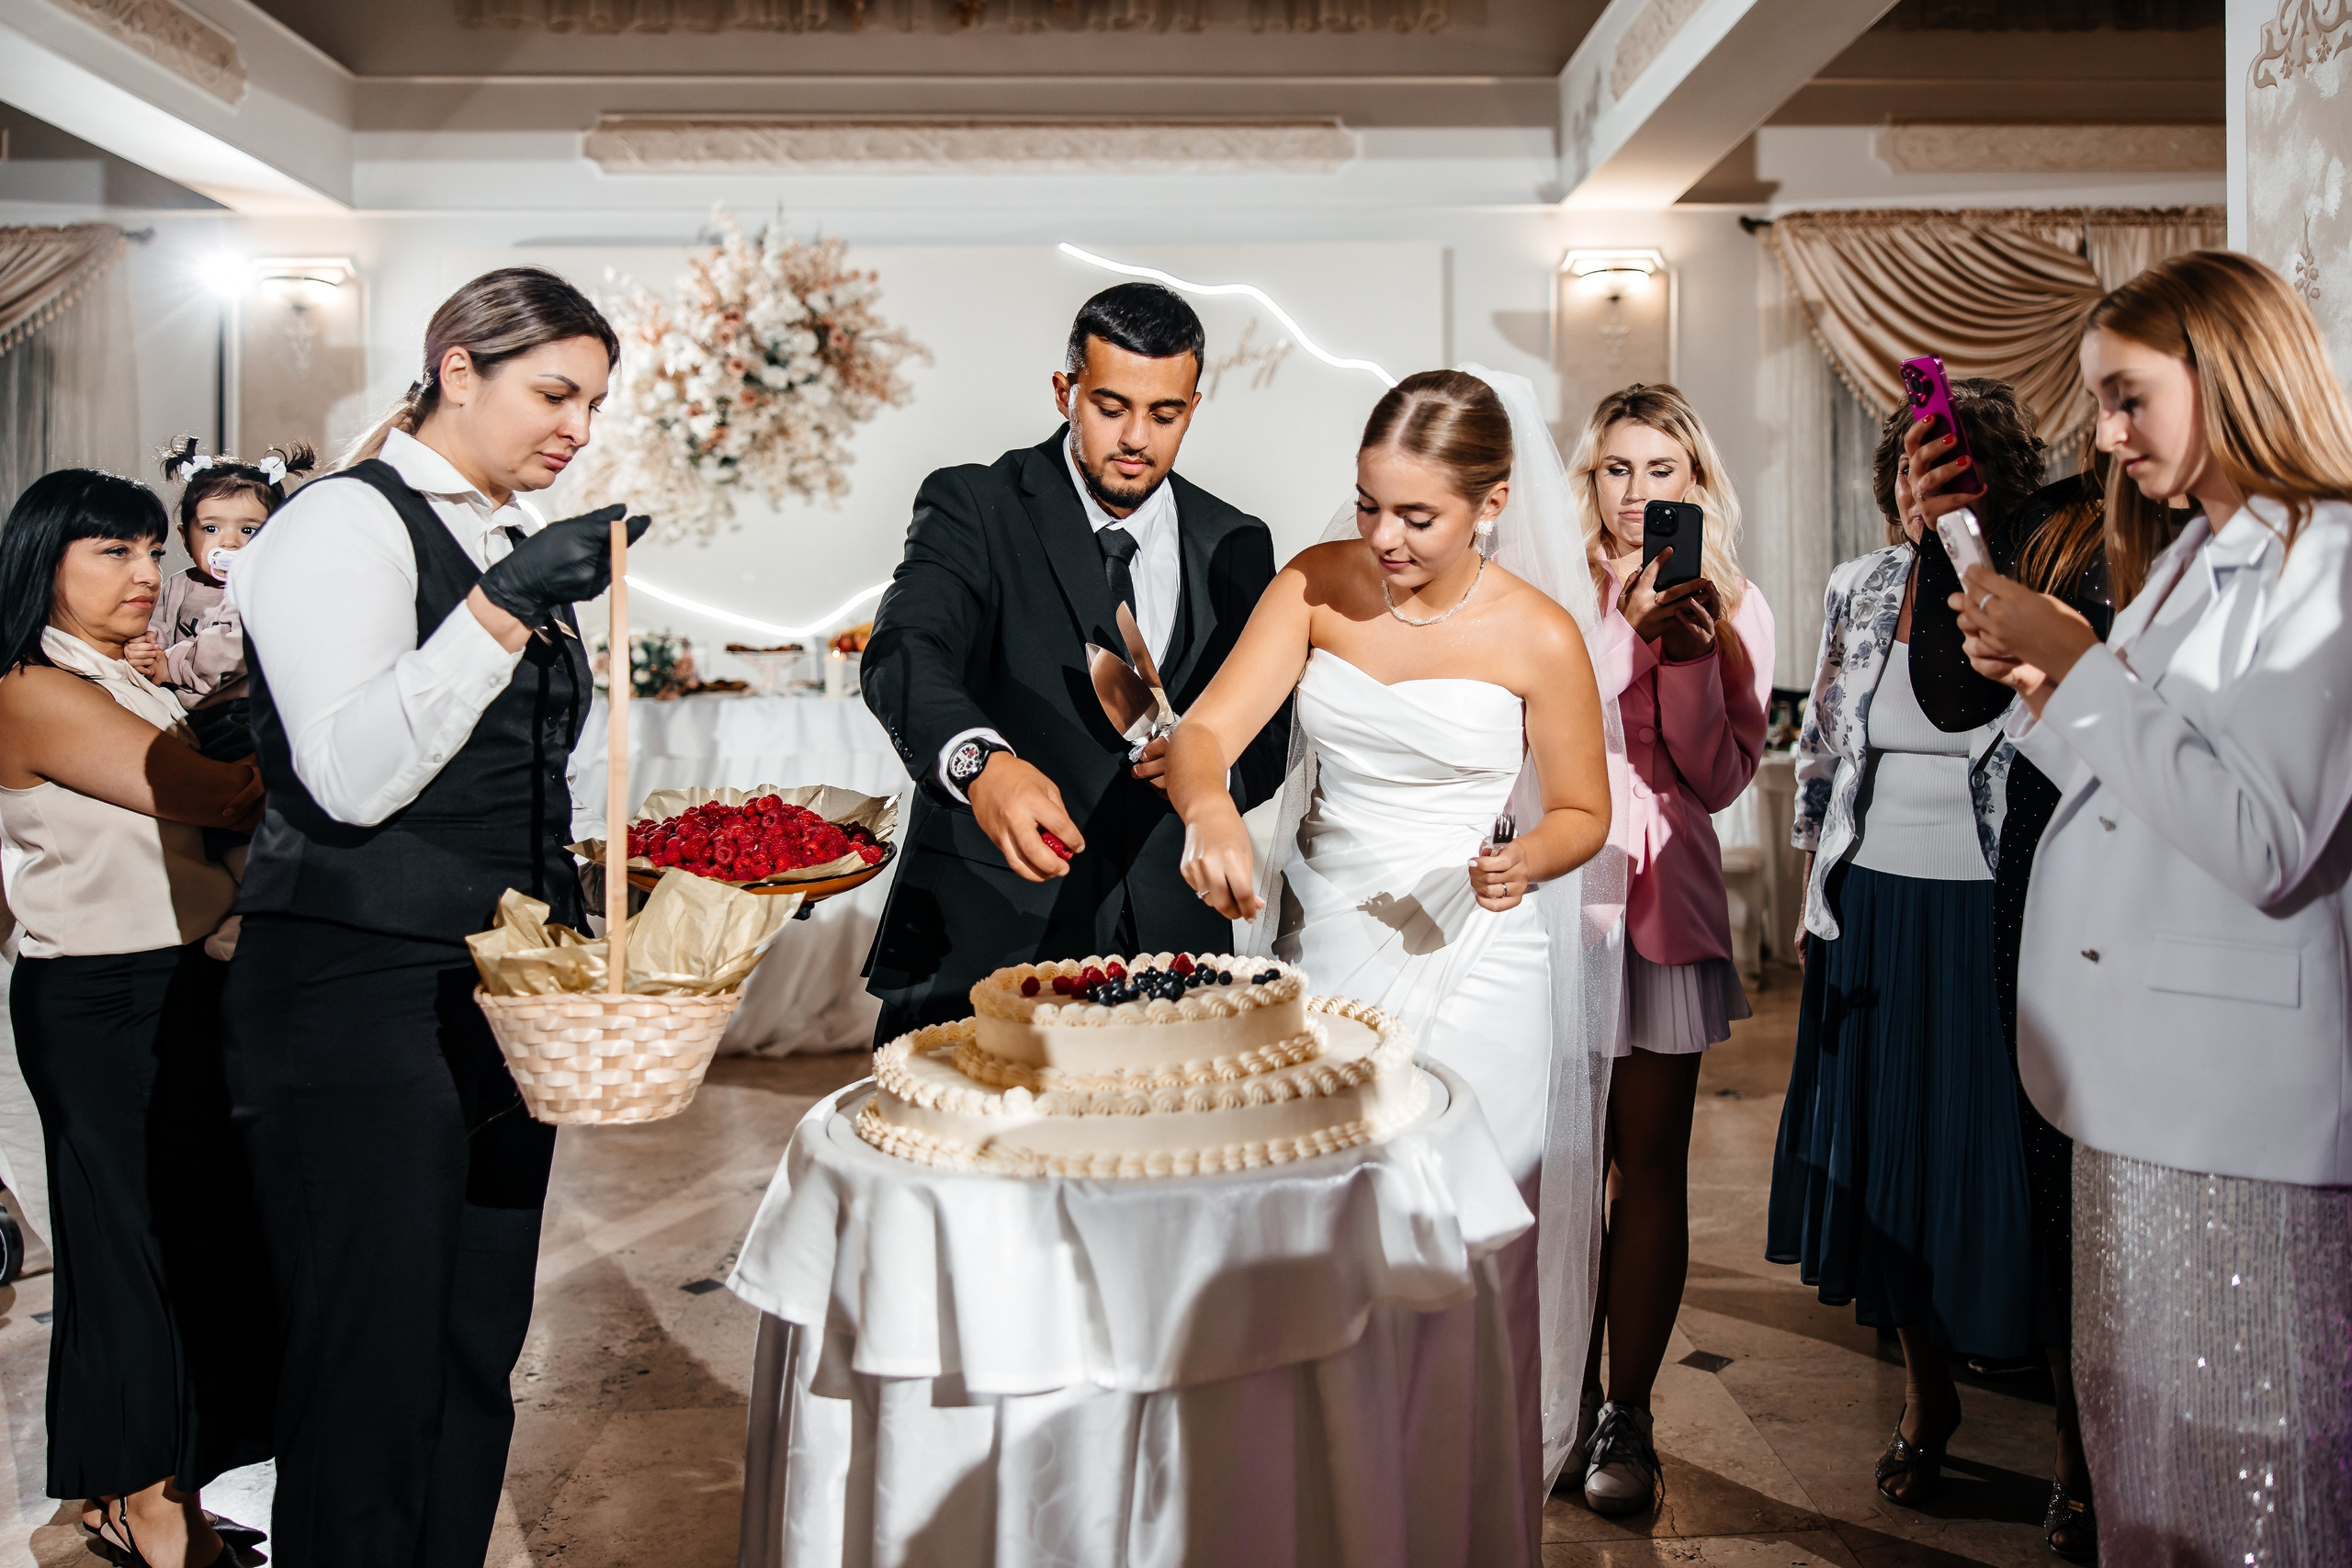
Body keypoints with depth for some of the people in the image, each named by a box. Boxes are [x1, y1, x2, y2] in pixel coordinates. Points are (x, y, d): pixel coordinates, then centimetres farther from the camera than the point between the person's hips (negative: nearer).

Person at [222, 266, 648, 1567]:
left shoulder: (515, 541, 16)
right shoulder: (348, 521, -8)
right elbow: (353, 775, -20)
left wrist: (572, 921, 15)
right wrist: (504, 605, -24)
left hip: (499, 995, 8)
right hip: (357, 1000, -8)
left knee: (477, 1359, 13)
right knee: (371, 1374, -1)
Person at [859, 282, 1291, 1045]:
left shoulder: (1235, 545, 10)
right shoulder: (972, 506, -2)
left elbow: (1270, 744, 15)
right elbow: (904, 652, -21)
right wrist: (980, 761, -41)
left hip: (1166, 943, 3)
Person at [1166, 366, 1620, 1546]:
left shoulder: (1538, 634, -8)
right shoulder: (1317, 583, -2)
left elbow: (1582, 813, 4)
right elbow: (1205, 730, -12)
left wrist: (1525, 861, -19)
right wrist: (1209, 804, -35)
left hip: (1468, 967, -3)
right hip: (1320, 946, 3)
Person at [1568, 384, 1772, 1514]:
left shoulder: (1734, 606, 7)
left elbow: (1719, 776, -4)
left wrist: (1690, 648, -14)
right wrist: (1631, 622, -6)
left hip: (1661, 903, 0)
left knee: (1648, 1162, 3)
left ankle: (1626, 1415, 14)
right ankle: (1567, 1393, 21)